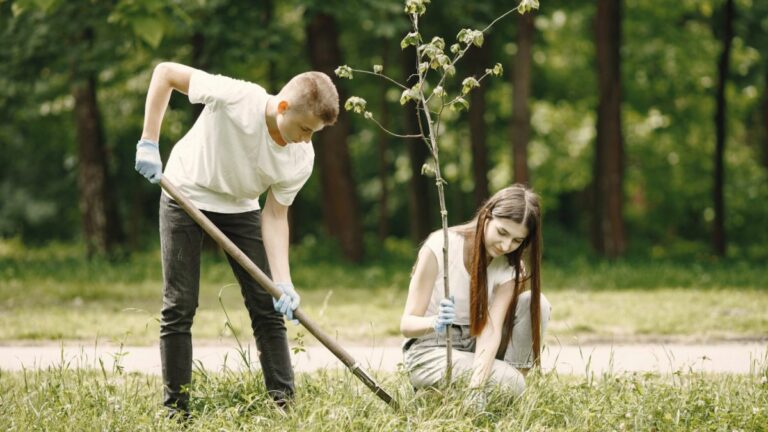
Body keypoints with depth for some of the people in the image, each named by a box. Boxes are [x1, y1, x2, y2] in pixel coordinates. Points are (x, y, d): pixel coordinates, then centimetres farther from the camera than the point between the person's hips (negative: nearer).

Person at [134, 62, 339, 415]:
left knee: (267, 305, -2)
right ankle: (175, 409, 3)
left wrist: (282, 281, -26)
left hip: (240, 208, 3)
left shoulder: (301, 159, -21)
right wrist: (148, 143, -24)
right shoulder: (235, 98, -33)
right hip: (186, 196, -3)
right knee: (180, 306, -4)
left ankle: (283, 402, 3)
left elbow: (275, 216, -14)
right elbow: (165, 72, -23)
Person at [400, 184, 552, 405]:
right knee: (508, 383, -28)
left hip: (474, 346, 5)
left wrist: (477, 386, -39)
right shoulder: (439, 247, -21)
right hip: (428, 353, -5)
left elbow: (491, 330, -22)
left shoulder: (510, 268, -8)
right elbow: (407, 324, -21)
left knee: (536, 304, -18)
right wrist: (434, 323, -46)